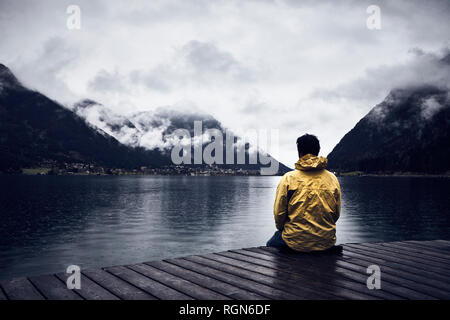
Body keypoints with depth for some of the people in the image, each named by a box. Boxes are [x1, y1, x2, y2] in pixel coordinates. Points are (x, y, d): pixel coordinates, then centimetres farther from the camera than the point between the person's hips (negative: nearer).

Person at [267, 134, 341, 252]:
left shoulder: (288, 178, -10)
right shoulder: (332, 178, 0)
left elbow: (279, 212, -6)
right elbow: (336, 214, 7)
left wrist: (281, 228, 15)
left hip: (296, 243, -3)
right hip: (327, 242, 4)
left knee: (270, 244, 26)